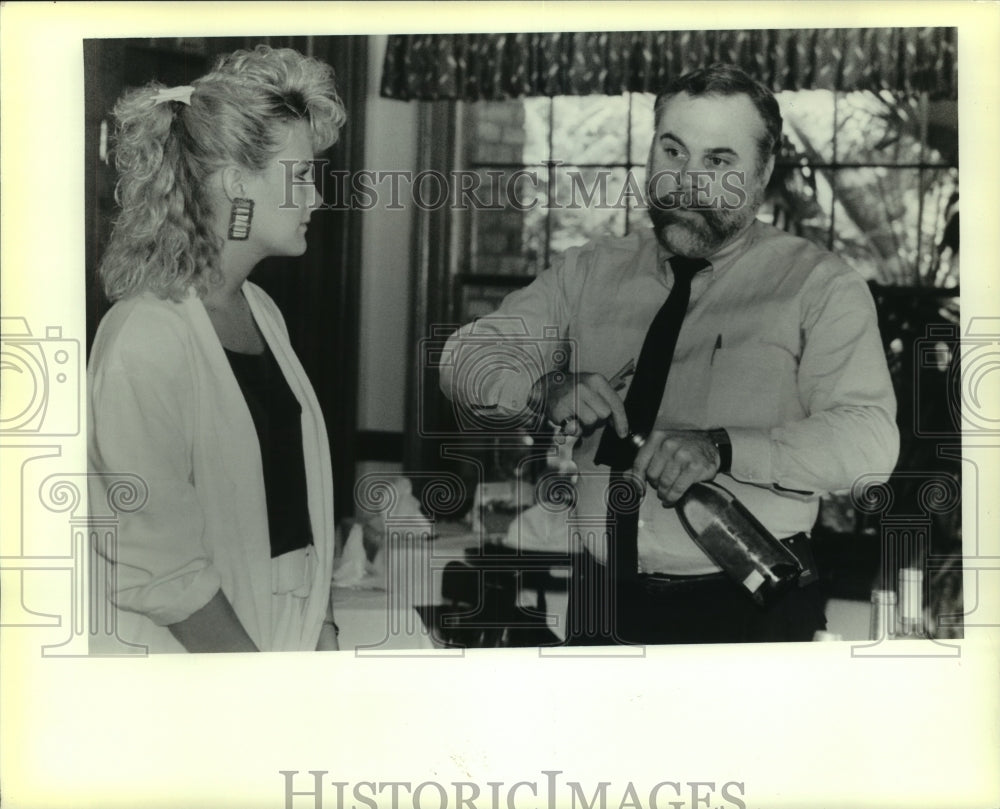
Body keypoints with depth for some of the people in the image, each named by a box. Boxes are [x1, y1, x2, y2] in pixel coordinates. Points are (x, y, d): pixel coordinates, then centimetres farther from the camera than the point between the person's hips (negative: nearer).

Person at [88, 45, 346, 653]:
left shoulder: (261, 311, 5)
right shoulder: (146, 340, -19)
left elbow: (297, 503, 9)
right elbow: (168, 577, -20)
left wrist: (325, 629, 1)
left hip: (295, 637, 7)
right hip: (194, 650, -7)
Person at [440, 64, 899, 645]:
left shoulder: (818, 285, -4)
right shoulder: (592, 272, 9)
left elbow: (868, 439, -15)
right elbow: (464, 358, 8)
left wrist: (720, 448, -29)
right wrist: (545, 388, -14)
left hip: (750, 612, -3)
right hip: (603, 601, 3)